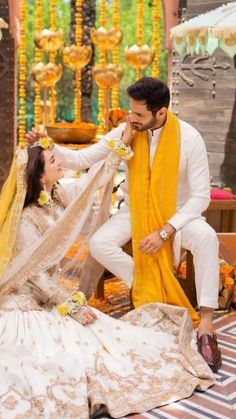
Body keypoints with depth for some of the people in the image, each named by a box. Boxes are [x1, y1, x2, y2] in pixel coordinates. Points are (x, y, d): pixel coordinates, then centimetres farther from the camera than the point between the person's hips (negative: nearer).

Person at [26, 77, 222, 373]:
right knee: (99, 244, -25)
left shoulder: (189, 138, -18)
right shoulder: (126, 132, -11)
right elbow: (82, 159, -8)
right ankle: (149, 289, -5)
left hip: (177, 214, -2)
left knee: (206, 237, -35)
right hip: (135, 212, 3)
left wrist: (164, 232, -25)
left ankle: (206, 325, -28)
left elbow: (201, 196, -17)